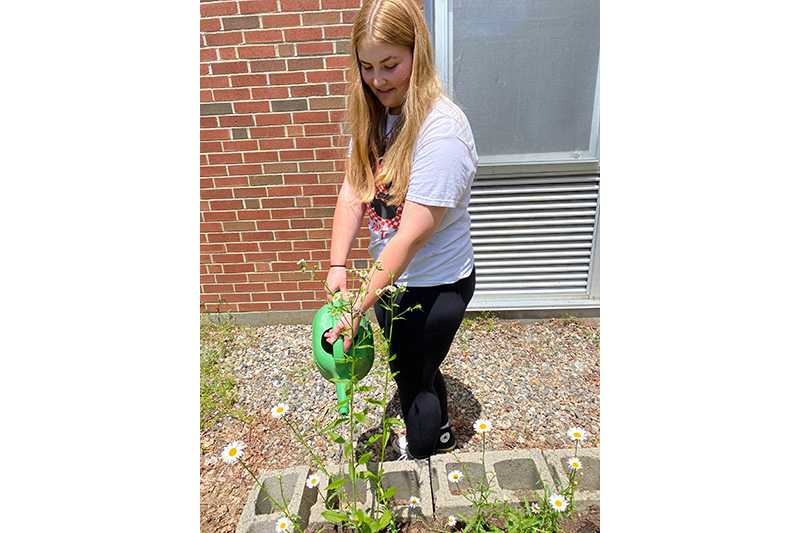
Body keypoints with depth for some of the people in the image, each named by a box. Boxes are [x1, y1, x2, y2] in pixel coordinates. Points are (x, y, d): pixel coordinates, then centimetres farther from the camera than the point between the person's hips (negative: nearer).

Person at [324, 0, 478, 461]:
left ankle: (419, 455, 47)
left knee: (413, 378, 14)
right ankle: (440, 432, 58)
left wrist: (359, 308, -27)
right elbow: (354, 190, -6)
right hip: (390, 275, 8)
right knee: (413, 367, 28)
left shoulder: (442, 130, -27)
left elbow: (411, 237, -29)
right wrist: (338, 265, -18)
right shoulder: (376, 114, -1)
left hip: (435, 286, -8)